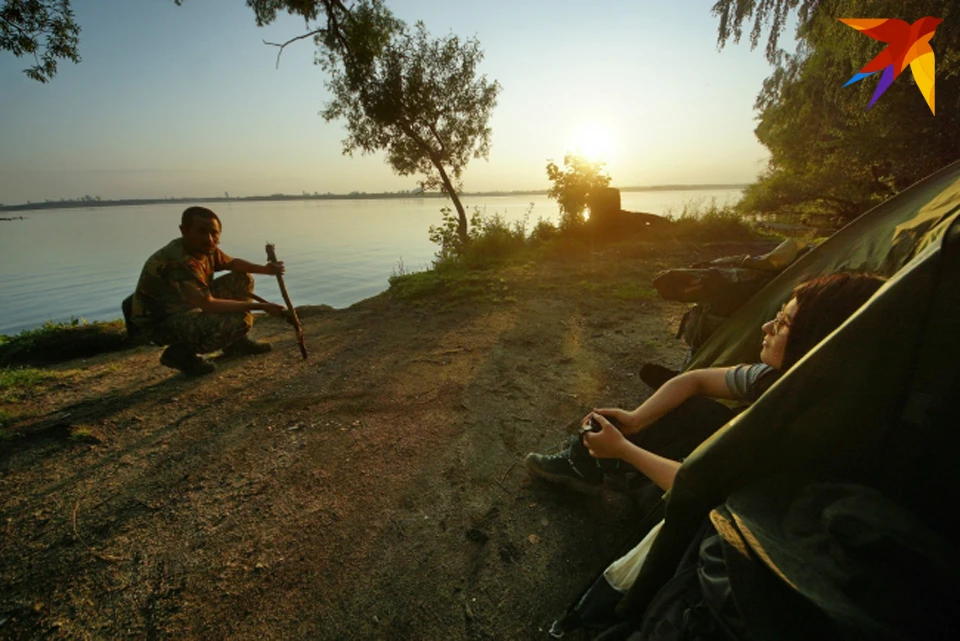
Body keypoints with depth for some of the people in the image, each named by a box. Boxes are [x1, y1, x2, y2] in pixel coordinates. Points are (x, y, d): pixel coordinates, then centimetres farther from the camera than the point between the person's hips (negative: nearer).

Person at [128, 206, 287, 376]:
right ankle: (179, 353, -7)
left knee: (243, 280, 4)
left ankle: (236, 342, 12)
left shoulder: (204, 248, -5)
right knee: (240, 320, -30)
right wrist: (260, 307, -31)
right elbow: (208, 305, -36)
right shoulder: (178, 261, -32)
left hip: (188, 306, 9)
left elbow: (231, 263, 14)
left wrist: (264, 269, -4)